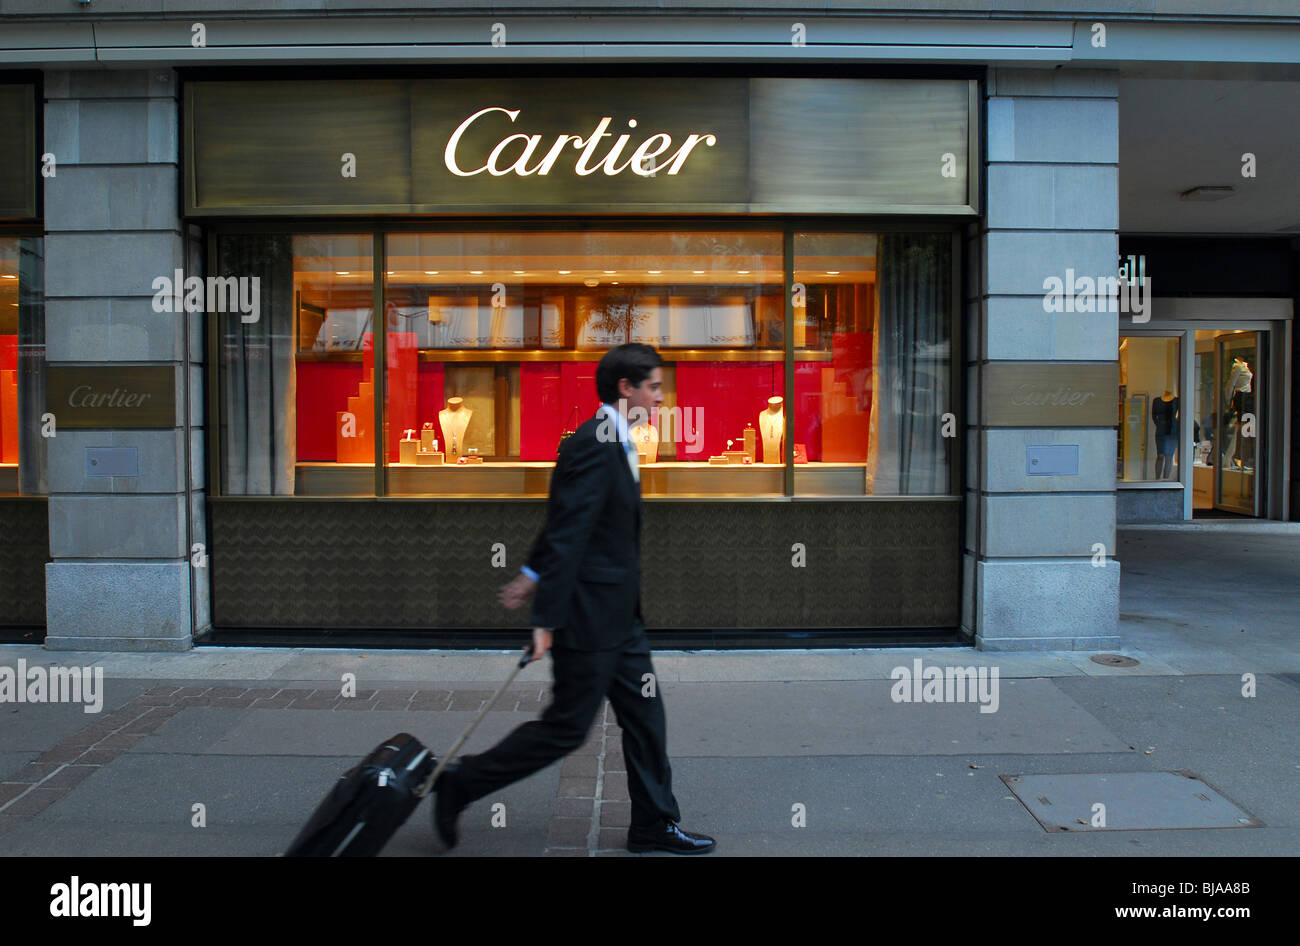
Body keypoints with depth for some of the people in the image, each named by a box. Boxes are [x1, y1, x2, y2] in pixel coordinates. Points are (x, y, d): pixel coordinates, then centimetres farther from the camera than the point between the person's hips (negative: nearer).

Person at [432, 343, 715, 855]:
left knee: (646, 717, 14)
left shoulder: (613, 442, 12)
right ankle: (460, 784, 18)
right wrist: (546, 618, -23)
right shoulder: (593, 445, -20)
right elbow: (566, 533, -23)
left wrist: (534, 573, 24)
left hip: (618, 615, 10)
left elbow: (564, 522, 18)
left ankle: (654, 825, 28)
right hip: (589, 614, -10)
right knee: (566, 727, 2)